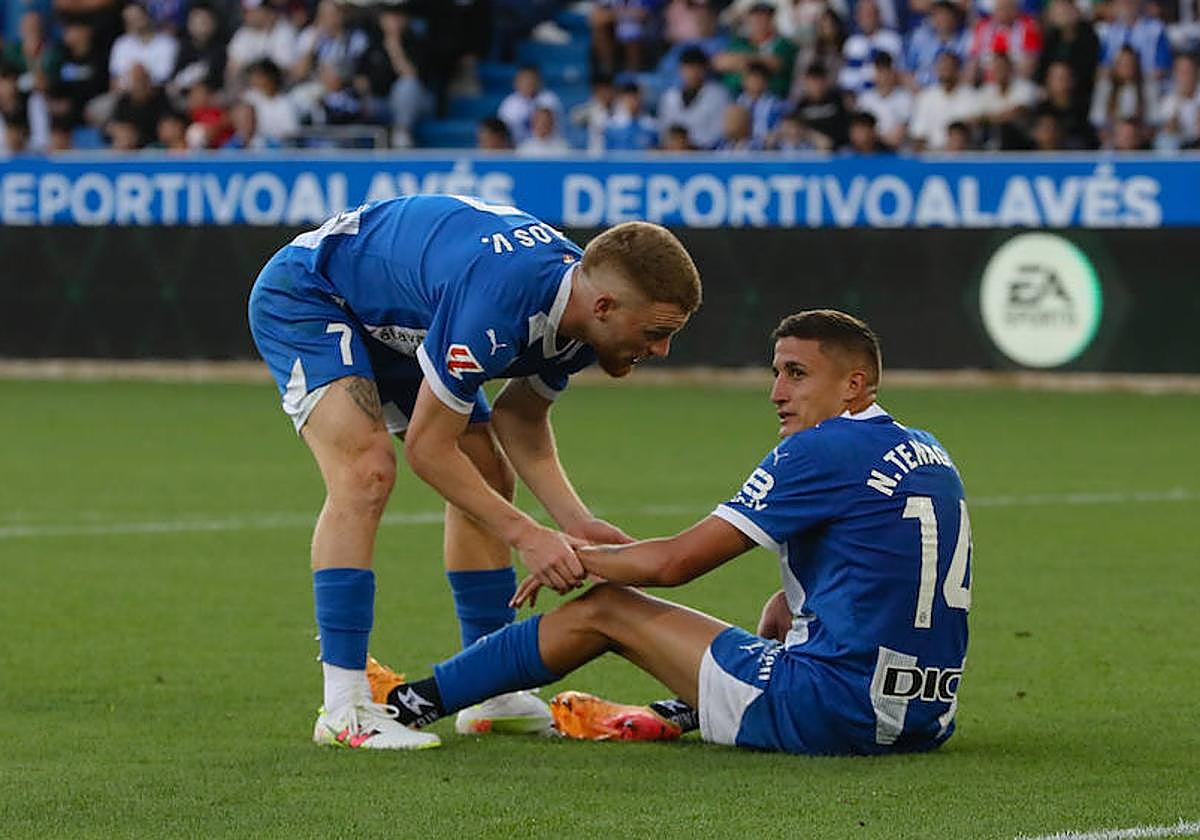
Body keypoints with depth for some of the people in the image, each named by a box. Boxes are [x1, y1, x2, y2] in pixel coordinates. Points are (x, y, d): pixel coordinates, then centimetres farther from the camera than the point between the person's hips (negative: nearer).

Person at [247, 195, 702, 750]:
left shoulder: (577, 307, -13)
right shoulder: (497, 301, -40)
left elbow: (520, 419, 3)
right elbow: (428, 446, -30)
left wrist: (574, 519, -11)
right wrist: (525, 536, -28)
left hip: (394, 324, 9)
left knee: (488, 483, 7)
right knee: (366, 471, -27)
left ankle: (490, 694, 15)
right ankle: (344, 709, -25)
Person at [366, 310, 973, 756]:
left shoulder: (823, 451, -10)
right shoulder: (929, 453, 14)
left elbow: (673, 563, -7)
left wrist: (574, 556, 8)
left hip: (832, 710, -7)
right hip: (927, 721, 7)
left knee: (606, 609, 8)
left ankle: (410, 702, 20)